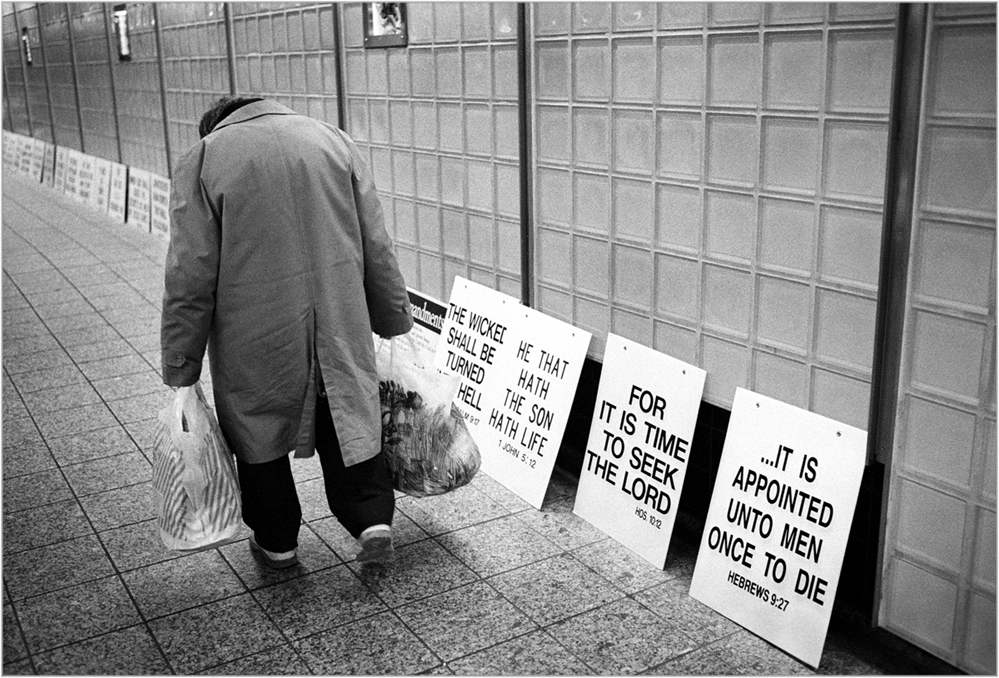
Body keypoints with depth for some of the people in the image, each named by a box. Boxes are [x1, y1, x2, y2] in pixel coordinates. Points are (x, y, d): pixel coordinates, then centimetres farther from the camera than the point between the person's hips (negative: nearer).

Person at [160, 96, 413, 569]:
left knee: (258, 425, 15)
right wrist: (394, 319, 16)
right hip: (340, 323, 3)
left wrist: (180, 367, -2)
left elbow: (190, 276, -7)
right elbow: (377, 246, 7)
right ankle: (373, 517, 7)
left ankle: (276, 542, 28)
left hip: (256, 336, -2)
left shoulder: (201, 161, -2)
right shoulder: (331, 139, 9)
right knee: (349, 413, 17)